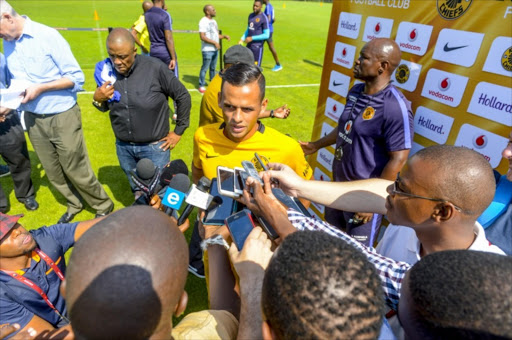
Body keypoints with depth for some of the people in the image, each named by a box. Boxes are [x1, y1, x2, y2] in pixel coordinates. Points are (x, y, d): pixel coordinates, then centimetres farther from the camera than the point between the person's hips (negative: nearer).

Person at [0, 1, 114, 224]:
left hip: (62, 117, -6)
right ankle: (75, 204, 36)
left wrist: (40, 88, -20)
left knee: (76, 170, 1)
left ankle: (103, 207, 22)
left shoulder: (47, 36, -13)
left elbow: (76, 78, -13)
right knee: (52, 172, 14)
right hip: (33, 119, 6)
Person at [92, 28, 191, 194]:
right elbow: (104, 107, 9)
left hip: (154, 147, -4)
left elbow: (183, 96, -8)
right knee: (137, 192, 23)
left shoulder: (155, 68, -18)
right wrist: (97, 99, -15)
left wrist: (178, 131, -4)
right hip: (123, 147, 4)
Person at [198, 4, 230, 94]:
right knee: (205, 68, -3)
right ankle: (201, 86, 7)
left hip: (215, 49, 8)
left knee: (213, 67, 16)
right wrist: (214, 43, -20)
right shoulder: (203, 21, -11)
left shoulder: (213, 21, 16)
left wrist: (224, 36, 5)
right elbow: (202, 37, -20)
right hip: (207, 50, -8)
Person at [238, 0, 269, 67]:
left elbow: (266, 35, -13)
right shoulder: (251, 15, 13)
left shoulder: (264, 18, -10)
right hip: (249, 45, 7)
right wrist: (242, 39, 7)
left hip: (257, 47, -7)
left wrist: (252, 38, -18)